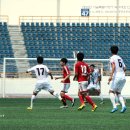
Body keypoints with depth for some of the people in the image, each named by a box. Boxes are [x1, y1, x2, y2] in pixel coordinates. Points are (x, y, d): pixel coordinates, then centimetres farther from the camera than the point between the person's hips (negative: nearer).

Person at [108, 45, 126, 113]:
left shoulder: (112, 58, -1)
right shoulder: (120, 58, 20)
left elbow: (113, 67, -18)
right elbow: (124, 68, 22)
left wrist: (111, 76, -26)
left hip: (116, 76, -7)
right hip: (123, 77, 7)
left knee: (111, 91, 2)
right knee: (118, 92, 15)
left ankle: (114, 106, -15)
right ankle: (123, 105, -7)